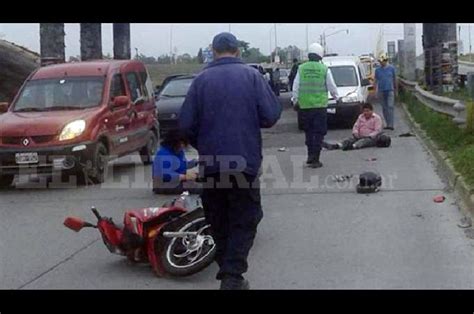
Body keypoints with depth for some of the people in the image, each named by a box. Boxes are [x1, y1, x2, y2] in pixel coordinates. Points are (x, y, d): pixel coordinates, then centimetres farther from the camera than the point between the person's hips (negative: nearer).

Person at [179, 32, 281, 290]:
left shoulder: (201, 80, 1)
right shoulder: (251, 76, -2)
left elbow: (187, 123, -3)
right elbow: (271, 115, -7)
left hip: (211, 163, 2)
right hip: (245, 161, -2)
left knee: (219, 222, 15)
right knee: (244, 221, 5)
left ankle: (228, 275, 22)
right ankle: (232, 277, -7)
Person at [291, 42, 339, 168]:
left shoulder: (301, 68, 1)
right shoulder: (324, 69, -3)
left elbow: (296, 86, 3)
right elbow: (332, 86, 4)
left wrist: (295, 99, 17)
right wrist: (336, 96, 22)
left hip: (305, 105, 2)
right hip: (320, 105, -2)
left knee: (308, 132, 17)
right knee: (319, 133, 3)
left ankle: (310, 156, 19)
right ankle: (315, 159, -1)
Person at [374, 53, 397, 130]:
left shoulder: (391, 68, 4)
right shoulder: (377, 70, 7)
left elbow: (394, 79, 12)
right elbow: (376, 81, 8)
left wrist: (395, 89, 16)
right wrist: (376, 91, 1)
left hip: (390, 90, -2)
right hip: (381, 91, 2)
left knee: (390, 107, -13)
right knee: (384, 108, 7)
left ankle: (390, 124, -19)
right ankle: (387, 124, 14)